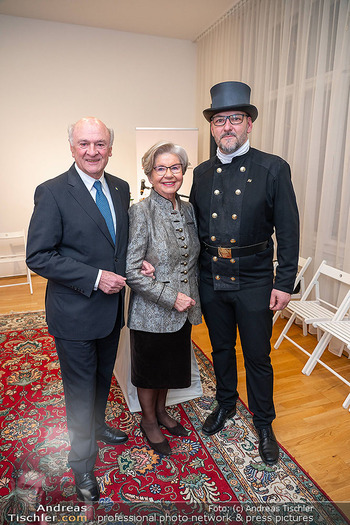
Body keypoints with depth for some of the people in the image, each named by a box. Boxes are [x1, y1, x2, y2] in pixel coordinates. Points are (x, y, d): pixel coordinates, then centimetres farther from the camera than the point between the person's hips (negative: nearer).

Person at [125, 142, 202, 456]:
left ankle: (161, 411, 51)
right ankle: (149, 420, 43)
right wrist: (171, 297, -21)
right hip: (151, 312, -6)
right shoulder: (141, 212, -18)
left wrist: (191, 297, -2)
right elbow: (131, 270, -21)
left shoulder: (188, 209, 1)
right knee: (149, 369, 17)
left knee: (171, 365, 24)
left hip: (182, 310, 6)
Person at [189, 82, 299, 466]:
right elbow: (195, 226, 8)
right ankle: (225, 404, 45)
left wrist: (285, 283, -10)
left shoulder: (273, 169, -7)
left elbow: (288, 231, -7)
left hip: (253, 281, -3)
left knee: (257, 356, 10)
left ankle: (263, 423, 34)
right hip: (211, 279, 4)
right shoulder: (202, 173, 5)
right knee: (221, 348, 20)